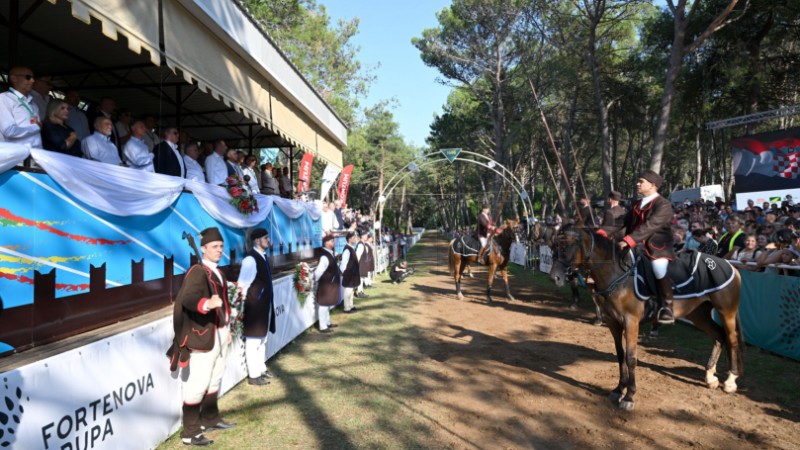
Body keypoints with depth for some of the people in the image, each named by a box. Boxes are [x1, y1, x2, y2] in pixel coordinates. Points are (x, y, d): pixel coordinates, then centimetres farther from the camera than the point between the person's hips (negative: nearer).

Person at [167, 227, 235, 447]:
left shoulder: (218, 272, 12)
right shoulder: (197, 272, -15)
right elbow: (188, 298, -32)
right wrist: (206, 304, -51)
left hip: (219, 333, 9)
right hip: (203, 335, -9)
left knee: (214, 379, 19)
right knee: (198, 384, -3)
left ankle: (210, 419, 34)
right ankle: (190, 432, 7)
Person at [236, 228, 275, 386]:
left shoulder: (263, 256, 10)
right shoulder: (250, 259, -19)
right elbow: (243, 285, -19)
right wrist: (243, 305, -14)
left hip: (264, 304, 9)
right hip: (254, 306, -9)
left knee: (262, 339, 20)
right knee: (253, 341, 2)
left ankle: (261, 368, 33)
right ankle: (253, 375, 12)